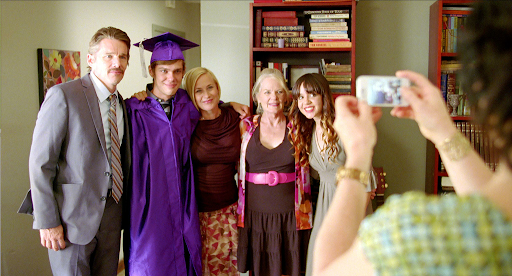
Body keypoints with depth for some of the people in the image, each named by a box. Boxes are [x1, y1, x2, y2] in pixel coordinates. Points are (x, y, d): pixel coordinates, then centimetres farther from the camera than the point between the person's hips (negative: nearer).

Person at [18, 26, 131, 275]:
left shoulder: (122, 104, 9)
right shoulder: (63, 96, -12)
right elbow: (40, 162, -14)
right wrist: (47, 222, -15)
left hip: (111, 215, 6)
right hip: (73, 217, -6)